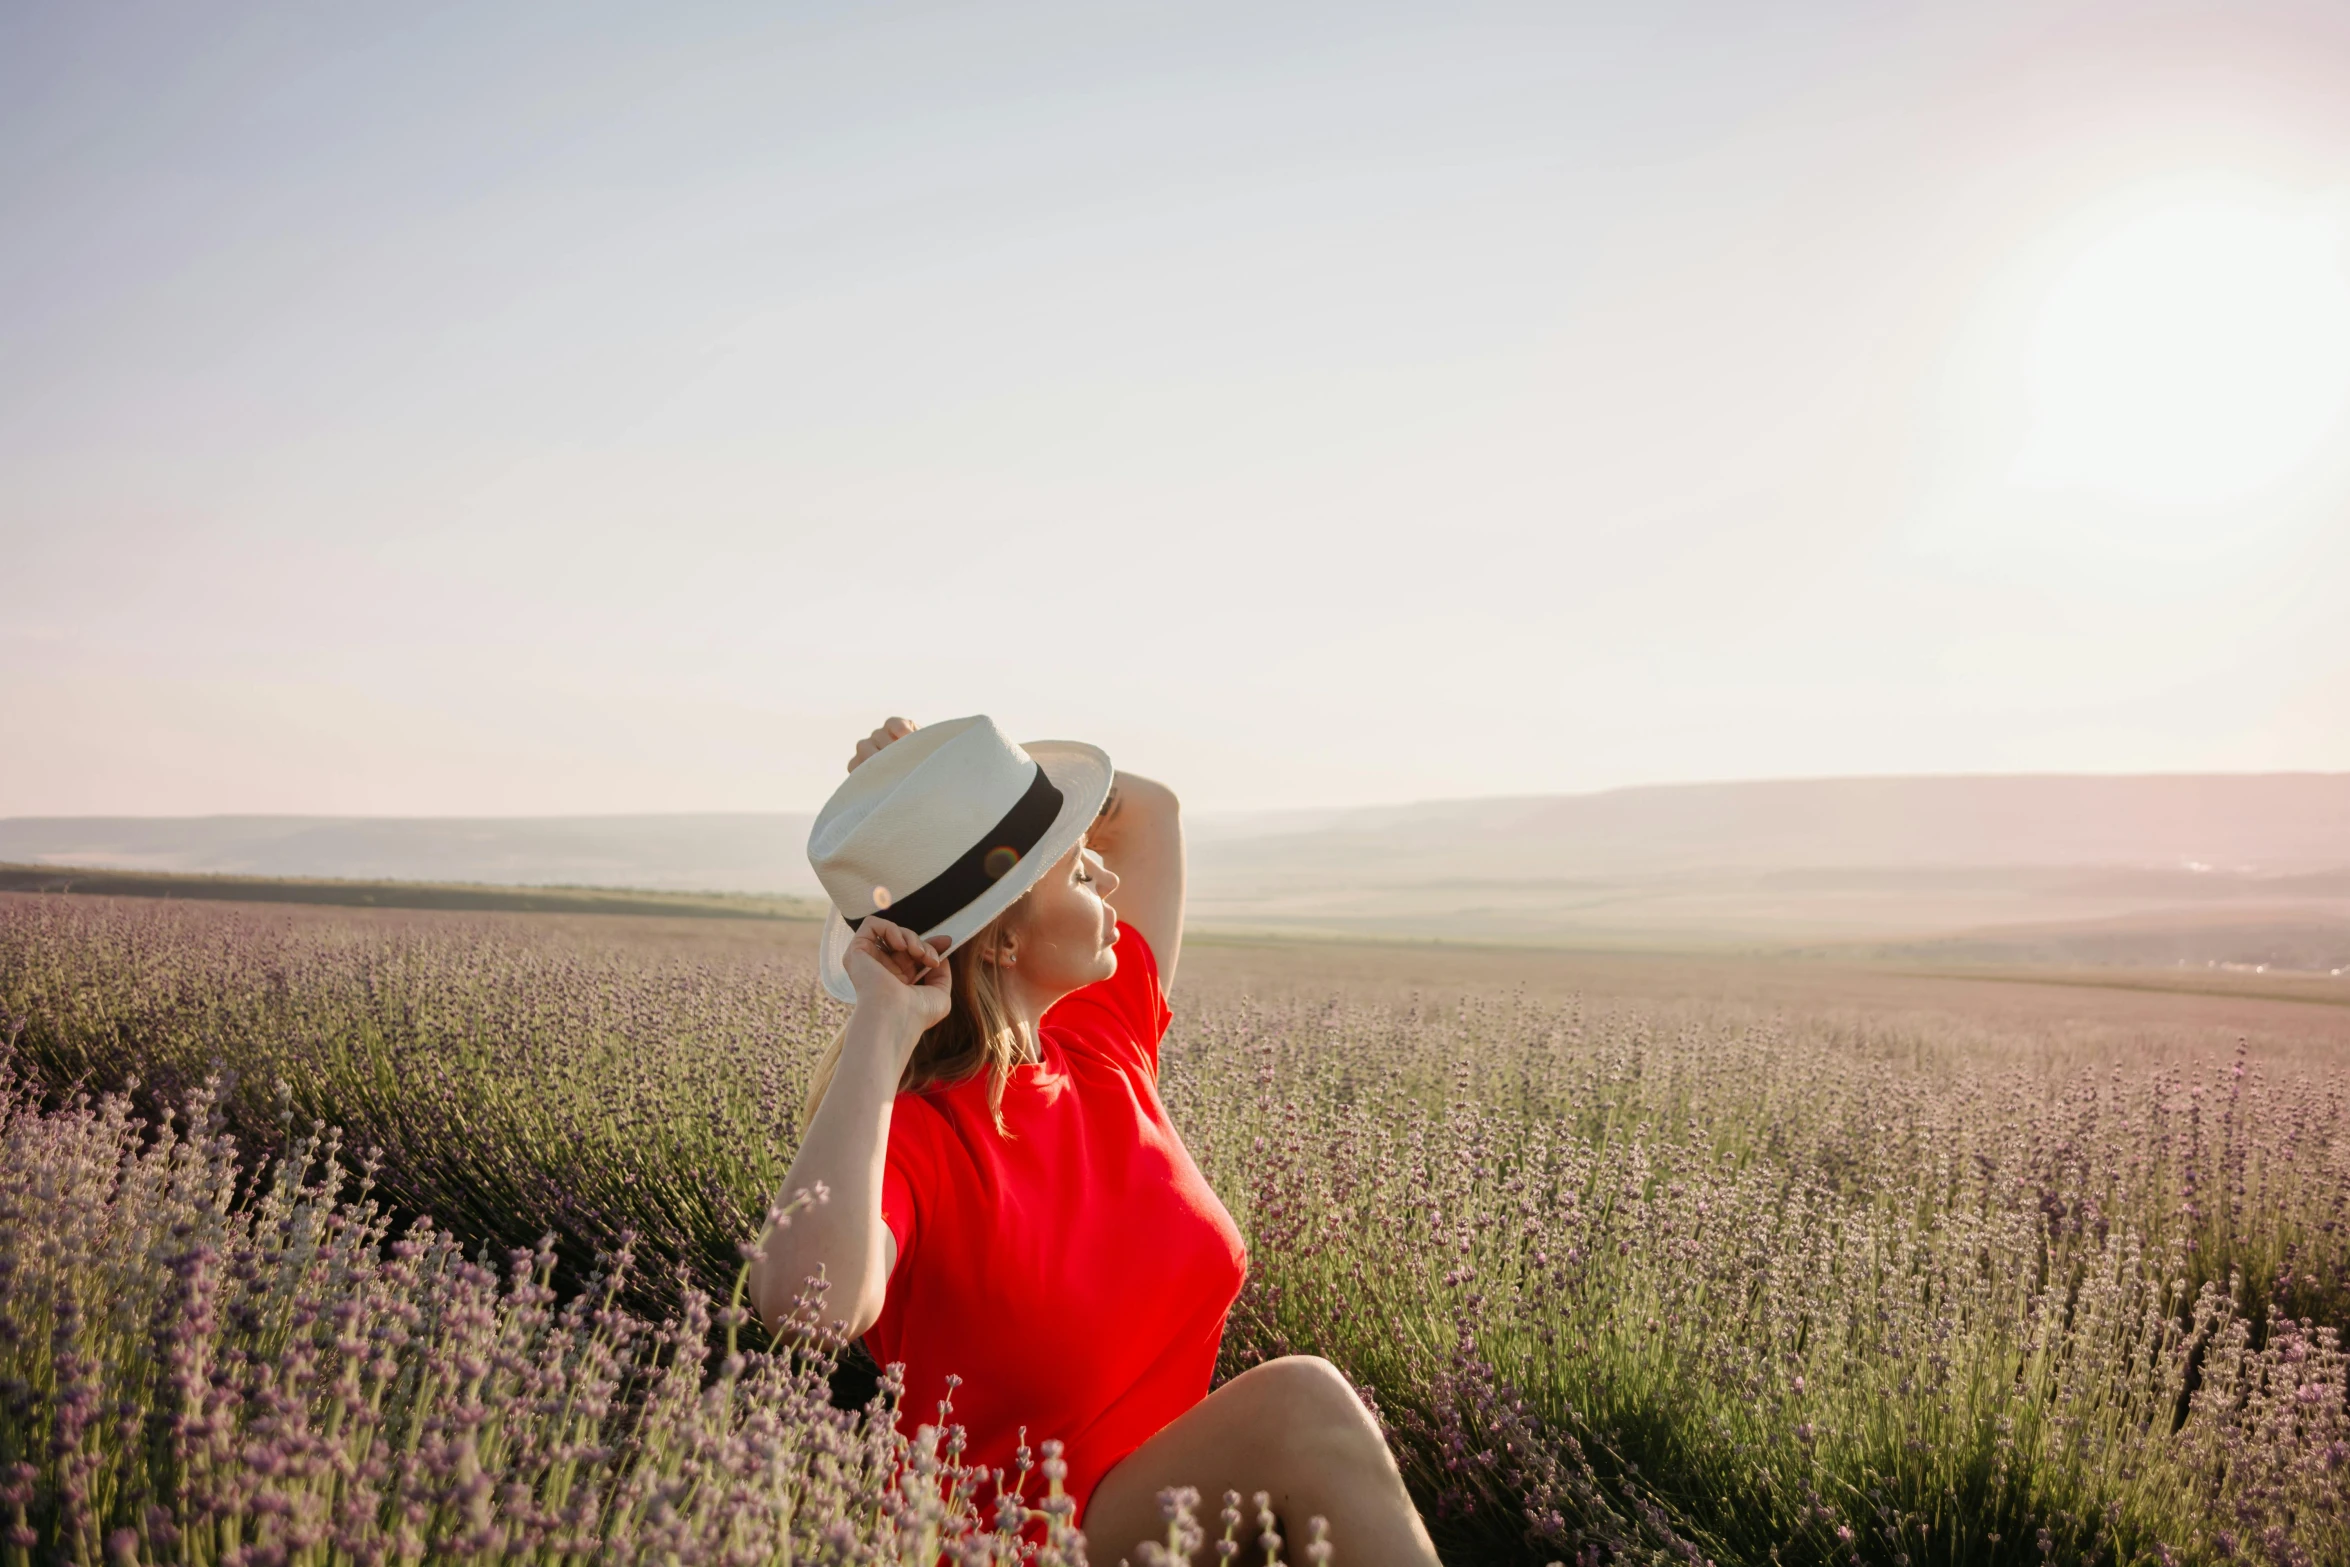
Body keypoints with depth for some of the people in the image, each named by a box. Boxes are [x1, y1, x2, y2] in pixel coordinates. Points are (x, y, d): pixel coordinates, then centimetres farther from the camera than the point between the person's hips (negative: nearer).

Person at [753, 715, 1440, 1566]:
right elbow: (804, 1301, -43)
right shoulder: (906, 1137, -20)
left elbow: (1147, 809, 12)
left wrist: (951, 772, -3)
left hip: (1179, 1488, 6)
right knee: (1300, 1405, -27)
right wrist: (882, 1025, -34)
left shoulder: (1103, 1043, -1)